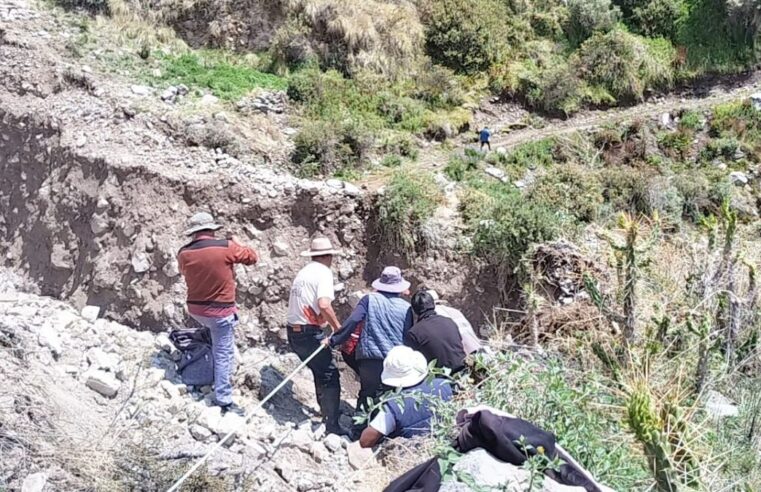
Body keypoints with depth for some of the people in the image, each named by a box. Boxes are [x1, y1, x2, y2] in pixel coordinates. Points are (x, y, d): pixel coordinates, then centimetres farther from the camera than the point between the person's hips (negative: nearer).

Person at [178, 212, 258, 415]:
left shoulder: (184, 253, -4)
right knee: (224, 354, 3)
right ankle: (224, 400, 8)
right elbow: (252, 257, -3)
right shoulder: (226, 247, -19)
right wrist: (235, 243, 10)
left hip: (195, 309, 6)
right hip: (220, 311, -5)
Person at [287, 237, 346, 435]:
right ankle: (332, 426, -2)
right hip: (309, 334, -8)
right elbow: (324, 305, -25)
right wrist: (338, 328, -14)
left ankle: (326, 414, 37)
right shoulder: (324, 272, -10)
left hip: (293, 331, 8)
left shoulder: (303, 272, 14)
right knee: (330, 376, -1)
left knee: (321, 372, 23)